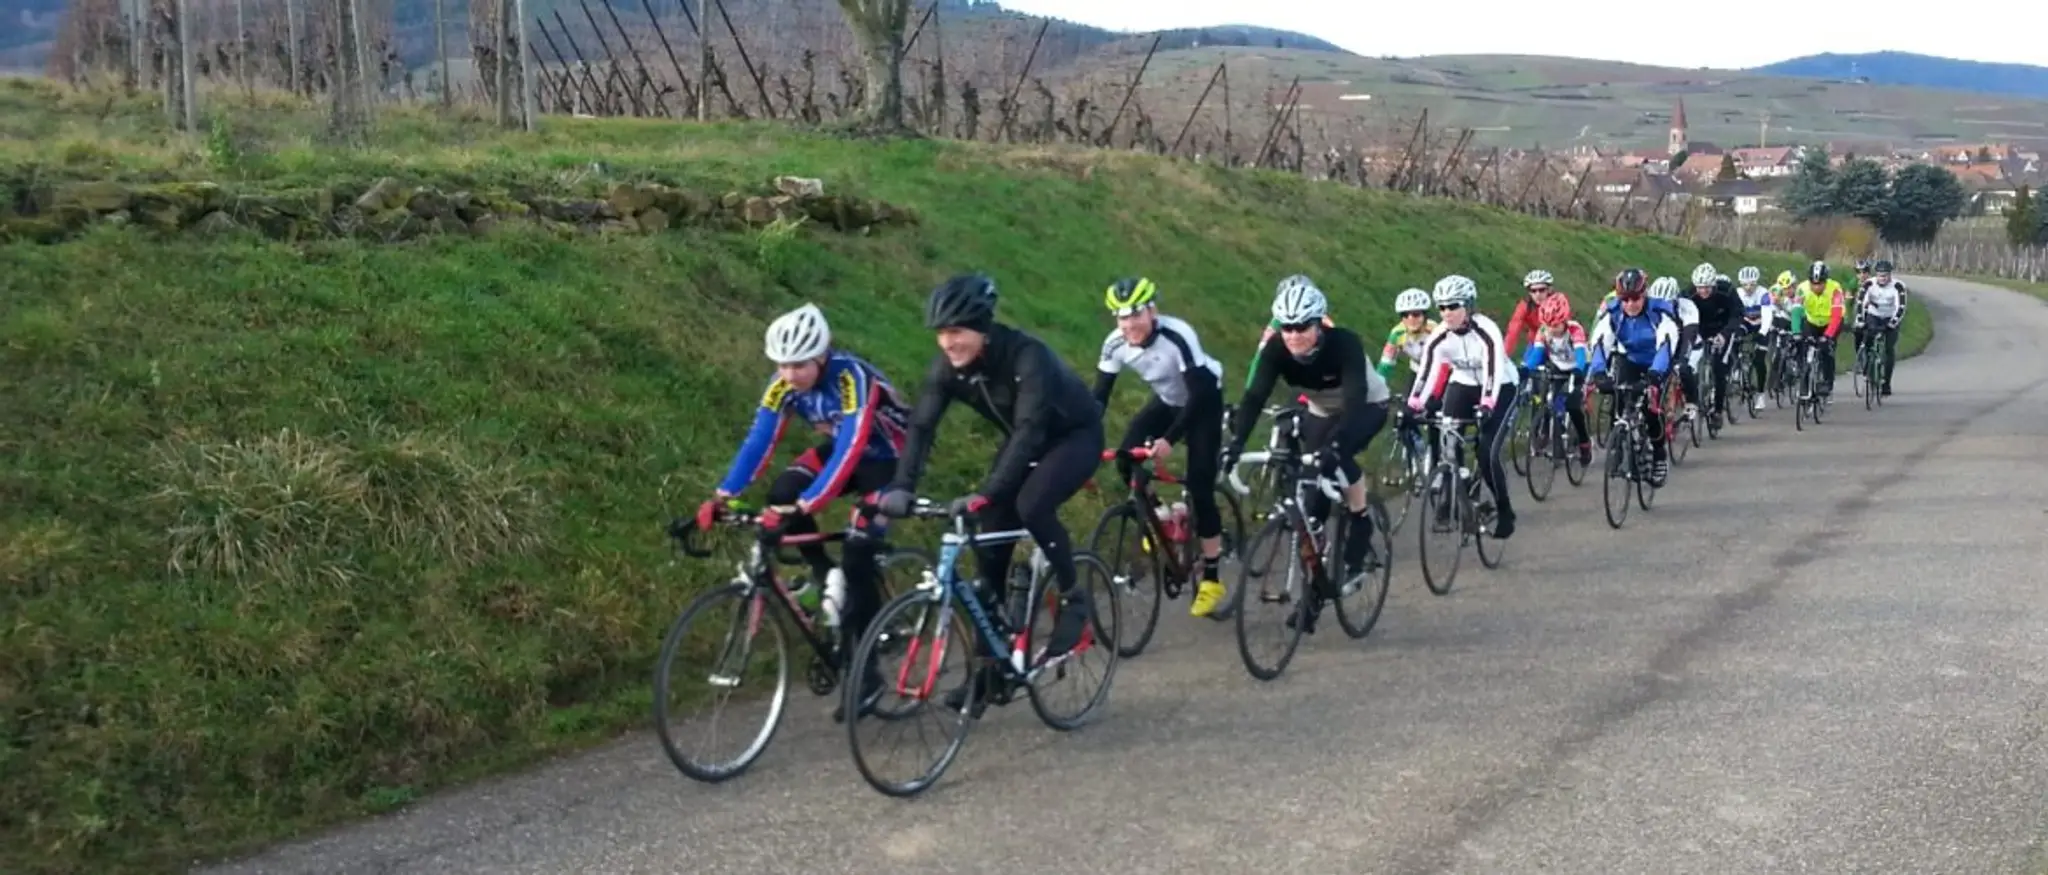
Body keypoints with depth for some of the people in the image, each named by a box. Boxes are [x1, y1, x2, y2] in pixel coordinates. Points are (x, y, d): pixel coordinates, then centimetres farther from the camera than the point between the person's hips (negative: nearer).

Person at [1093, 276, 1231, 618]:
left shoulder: (1177, 336, -35)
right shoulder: (1115, 344, -20)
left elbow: (1199, 394, -35)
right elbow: (1100, 396, -15)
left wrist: (1169, 440, -42)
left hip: (1205, 401, -5)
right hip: (1167, 401, 5)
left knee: (1199, 486, -13)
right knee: (1126, 458, -17)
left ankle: (1211, 578, -2)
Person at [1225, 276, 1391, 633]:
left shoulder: (1344, 343, -35)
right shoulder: (1276, 350, -25)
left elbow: (1354, 398, -45)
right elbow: (1255, 396, -33)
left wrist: (1334, 445, -60)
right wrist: (1236, 441, -49)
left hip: (1368, 407, -5)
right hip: (1321, 412, 5)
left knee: (1338, 456, -35)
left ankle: (1361, 540, -15)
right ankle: (1315, 589, 8)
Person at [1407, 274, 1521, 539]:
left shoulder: (1486, 331, -28)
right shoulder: (1439, 337, -17)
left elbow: (1493, 373, -37)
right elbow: (1427, 374, -23)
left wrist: (1486, 407, -49)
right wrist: (1411, 408, -34)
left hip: (1500, 388, -4)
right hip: (1463, 385, 5)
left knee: (1487, 453, -16)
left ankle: (1505, 512, 3)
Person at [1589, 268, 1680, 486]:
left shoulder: (1659, 312, -29)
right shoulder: (1612, 313, -22)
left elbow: (1666, 344, -38)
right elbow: (1600, 343, -30)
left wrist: (1654, 374, -54)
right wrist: (1599, 373, -47)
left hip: (1656, 363, -3)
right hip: (1629, 360, 3)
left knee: (1651, 406, -17)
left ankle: (1660, 453, 5)